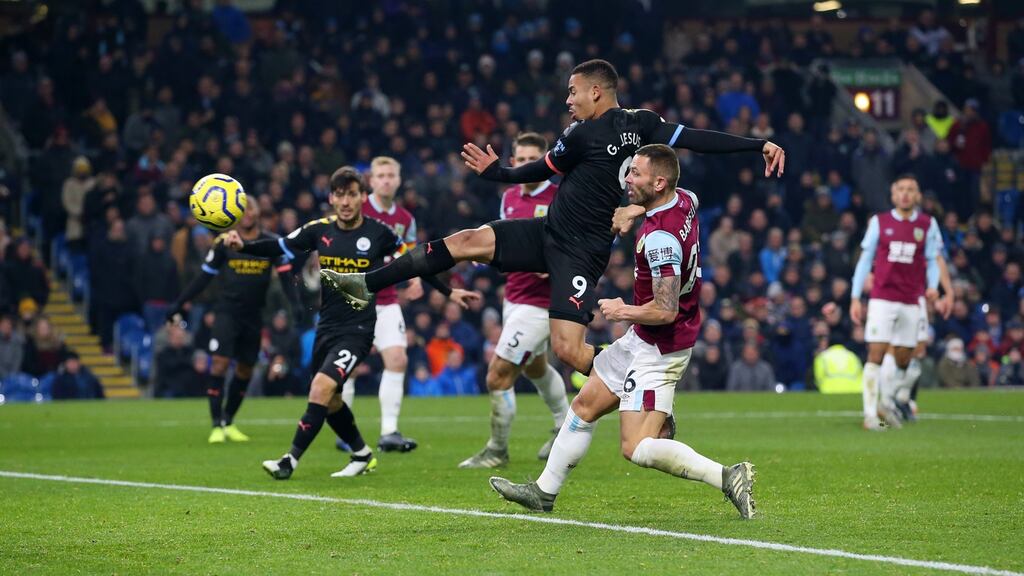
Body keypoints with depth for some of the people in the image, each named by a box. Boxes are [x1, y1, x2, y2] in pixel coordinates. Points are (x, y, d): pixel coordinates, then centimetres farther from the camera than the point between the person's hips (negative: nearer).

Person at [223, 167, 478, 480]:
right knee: (329, 401, 17)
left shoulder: (379, 234, -6)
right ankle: (362, 454, 40)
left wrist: (449, 292, 11)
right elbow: (279, 247, -3)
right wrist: (243, 245, -20)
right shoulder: (320, 230, 1)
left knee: (321, 388, -23)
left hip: (358, 329, -5)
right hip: (327, 327, 5)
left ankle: (290, 460, -19)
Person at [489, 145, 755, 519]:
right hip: (643, 340, 10)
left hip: (659, 348, -10)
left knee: (637, 449, -14)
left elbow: (665, 310, -31)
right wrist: (636, 211, 25)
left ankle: (728, 478, -14)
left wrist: (624, 311, -13)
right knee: (585, 405, 19)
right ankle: (544, 492, 32)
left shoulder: (660, 237, -29)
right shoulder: (685, 200, -1)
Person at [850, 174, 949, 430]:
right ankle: (870, 414, -12)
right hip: (882, 298, -2)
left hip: (911, 301, 2)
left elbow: (932, 262, 10)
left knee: (903, 359, 7)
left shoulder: (928, 225, 7)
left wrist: (932, 287, -10)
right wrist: (855, 298, 4)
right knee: (876, 354, -12)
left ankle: (887, 403, 27)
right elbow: (865, 260, 8)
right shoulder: (879, 222, 5)